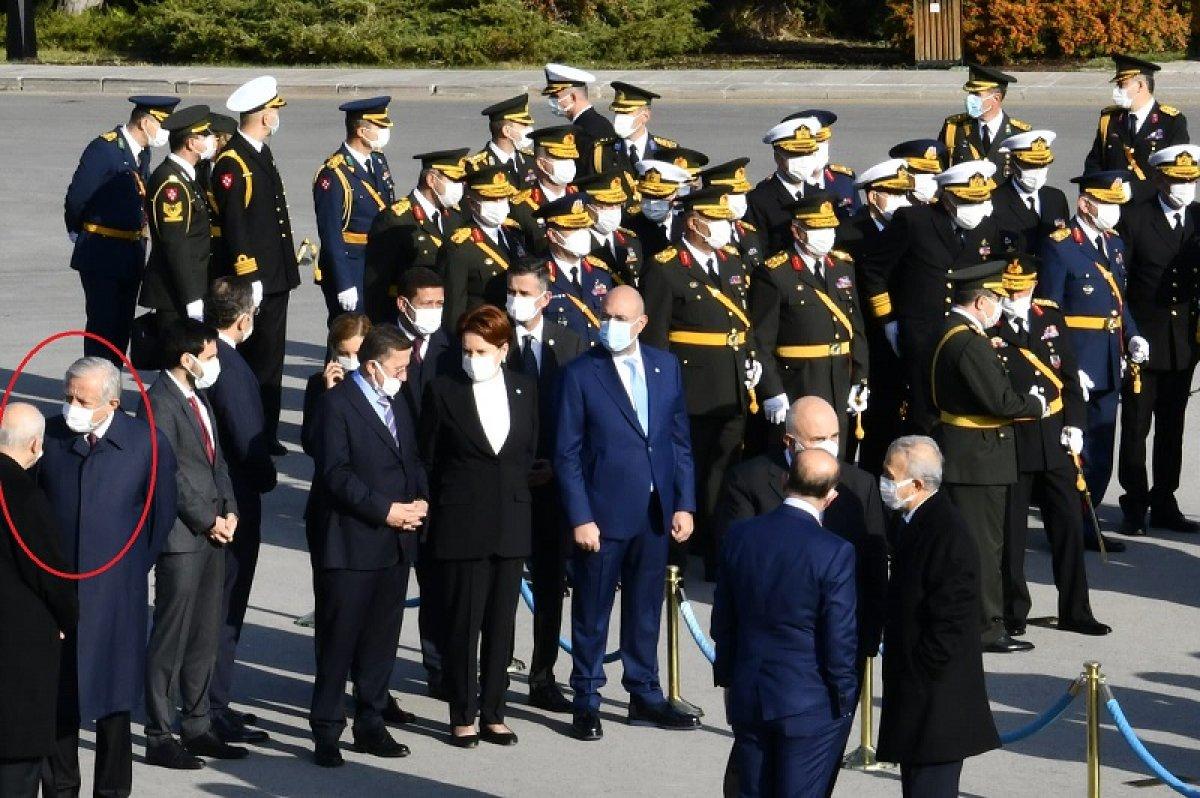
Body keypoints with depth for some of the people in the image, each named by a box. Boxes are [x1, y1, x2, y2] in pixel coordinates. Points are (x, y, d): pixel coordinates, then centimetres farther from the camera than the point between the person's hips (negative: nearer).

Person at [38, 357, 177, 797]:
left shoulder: (147, 442, -5)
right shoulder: (49, 436, -1)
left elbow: (162, 513, 6)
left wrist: (134, 567, 5)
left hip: (116, 594, -1)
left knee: (113, 697, 6)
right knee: (58, 695, 6)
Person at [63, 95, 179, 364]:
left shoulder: (142, 152, 9)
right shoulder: (104, 148, -17)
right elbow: (77, 196, -14)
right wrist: (77, 232, 0)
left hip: (132, 253, 8)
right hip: (102, 253, -8)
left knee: (122, 325, 11)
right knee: (102, 323, -6)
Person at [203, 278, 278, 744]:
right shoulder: (229, 367, -22)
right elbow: (247, 441, -22)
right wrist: (266, 478, -2)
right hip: (234, 503, -9)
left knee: (214, 606, 18)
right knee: (225, 608, 0)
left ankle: (209, 704, 28)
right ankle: (215, 713, 6)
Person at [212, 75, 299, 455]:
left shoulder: (262, 153, 14)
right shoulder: (231, 162, -17)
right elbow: (233, 224, -20)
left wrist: (291, 253, 21)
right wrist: (249, 277, -22)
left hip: (275, 275, 10)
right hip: (253, 276, -10)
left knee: (270, 357, 13)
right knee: (256, 359, -5)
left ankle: (266, 433, 19)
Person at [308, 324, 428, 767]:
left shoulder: (396, 402, 15)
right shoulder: (337, 403, -11)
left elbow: (412, 459, 21)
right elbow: (335, 473, -17)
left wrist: (421, 499, 1)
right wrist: (385, 510, -19)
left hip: (394, 544, 8)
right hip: (348, 543, -8)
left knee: (381, 639, 12)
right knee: (337, 639, -2)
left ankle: (370, 724, 22)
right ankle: (326, 731, 3)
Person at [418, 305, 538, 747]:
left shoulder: (525, 389, 7)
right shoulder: (443, 390, -3)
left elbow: (530, 452, 13)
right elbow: (428, 458, 0)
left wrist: (514, 492, 6)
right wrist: (434, 512, -2)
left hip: (510, 524, 3)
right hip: (461, 525, -3)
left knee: (501, 624, 7)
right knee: (462, 623, 0)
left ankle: (493, 714, 16)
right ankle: (462, 716, 8)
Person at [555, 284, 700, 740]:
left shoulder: (665, 367, 6)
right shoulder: (580, 374, -6)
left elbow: (680, 441, 10)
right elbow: (567, 454, -7)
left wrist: (684, 505, 3)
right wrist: (580, 518, -12)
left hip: (655, 513, 4)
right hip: (602, 514, -4)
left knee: (646, 610, 13)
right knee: (592, 613, 5)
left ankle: (645, 698, 24)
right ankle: (586, 703, 14)